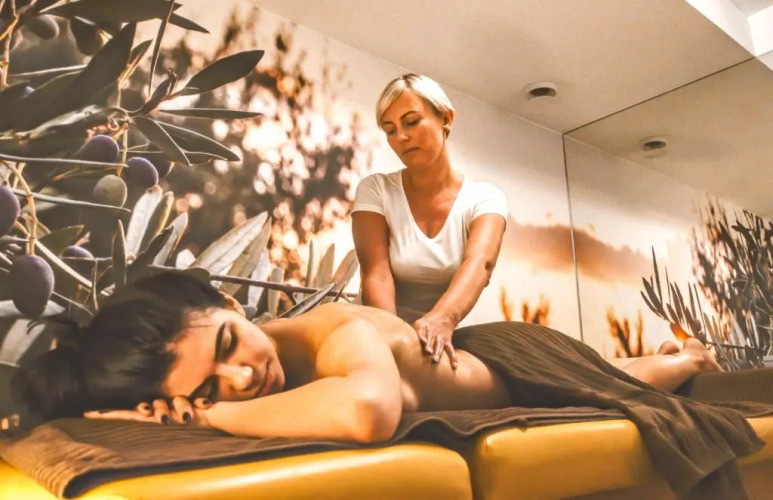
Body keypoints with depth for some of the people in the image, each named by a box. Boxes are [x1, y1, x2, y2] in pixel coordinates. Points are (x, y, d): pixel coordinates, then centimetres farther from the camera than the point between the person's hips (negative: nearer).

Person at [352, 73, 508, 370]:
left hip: (448, 342, 1)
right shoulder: (375, 190, -4)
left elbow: (480, 262, -22)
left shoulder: (484, 198, -3)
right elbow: (376, 273, -16)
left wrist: (442, 320, -40)